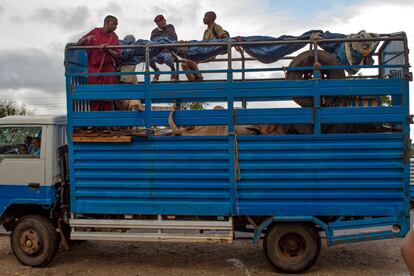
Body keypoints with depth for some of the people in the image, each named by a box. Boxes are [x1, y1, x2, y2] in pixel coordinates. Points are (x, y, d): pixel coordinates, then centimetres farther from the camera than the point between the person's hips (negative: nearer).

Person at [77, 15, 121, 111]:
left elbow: (117, 55, 3)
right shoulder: (95, 32, 6)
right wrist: (86, 39, -11)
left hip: (108, 68, 1)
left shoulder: (114, 37, 8)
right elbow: (79, 44, 9)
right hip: (94, 68, -1)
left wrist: (107, 49, -13)